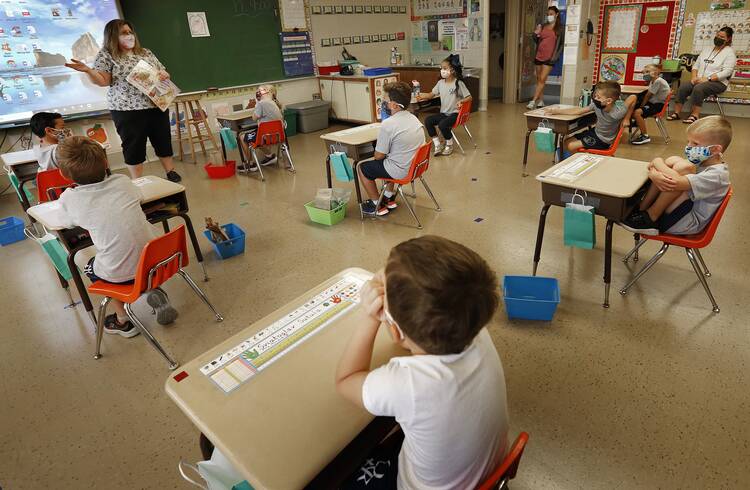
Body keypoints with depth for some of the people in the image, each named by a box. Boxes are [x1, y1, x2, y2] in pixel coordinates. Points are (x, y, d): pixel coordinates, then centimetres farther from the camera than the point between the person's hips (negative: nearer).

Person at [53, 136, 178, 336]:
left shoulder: (69, 199, -7)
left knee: (90, 268, 32)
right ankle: (153, 290, 14)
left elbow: (64, 223, 14)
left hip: (120, 274, -3)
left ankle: (123, 321, 28)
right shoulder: (122, 181, 1)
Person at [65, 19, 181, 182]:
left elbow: (163, 72, 18)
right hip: (127, 109, -4)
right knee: (133, 145, 2)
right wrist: (87, 70, -26)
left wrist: (163, 75, -5)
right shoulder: (106, 55, 0)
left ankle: (171, 172, 24)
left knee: (163, 140, 9)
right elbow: (102, 81, -8)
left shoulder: (145, 53, 13)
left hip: (157, 105, 4)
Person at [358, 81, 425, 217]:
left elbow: (378, 156, -14)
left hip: (401, 171, -8)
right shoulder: (414, 118, 2)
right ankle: (389, 197, 39)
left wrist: (377, 154, 9)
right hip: (415, 166, 8)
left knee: (362, 168, 12)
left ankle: (377, 205, 20)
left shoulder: (388, 124, -23)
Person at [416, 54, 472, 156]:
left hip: (455, 113, -6)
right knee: (428, 120, -15)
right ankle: (437, 144, -3)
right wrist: (421, 96, -11)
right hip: (444, 113, 6)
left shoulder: (458, 83, -10)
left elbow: (469, 97, -9)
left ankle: (449, 145, -1)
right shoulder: (440, 83, 6)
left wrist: (461, 101, -30)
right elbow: (432, 94, 8)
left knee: (442, 124, -31)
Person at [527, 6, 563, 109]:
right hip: (538, 56, 5)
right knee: (539, 79, 9)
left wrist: (555, 56, -11)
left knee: (542, 80, -11)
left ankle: (533, 101, -14)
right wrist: (536, 34, -2)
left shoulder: (560, 28, 0)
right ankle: (541, 101, 18)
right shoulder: (543, 26, 12)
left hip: (549, 58, -5)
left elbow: (561, 43, -2)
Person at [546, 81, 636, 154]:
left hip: (603, 140, -6)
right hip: (595, 131, 6)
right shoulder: (596, 105, -16)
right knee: (566, 143, 2)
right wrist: (557, 111, -10)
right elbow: (578, 110, -7)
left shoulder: (617, 113, -32)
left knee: (571, 146, -15)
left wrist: (626, 119, -15)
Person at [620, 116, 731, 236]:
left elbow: (675, 182, -34)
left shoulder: (716, 174, -18)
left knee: (684, 168, -27)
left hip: (689, 223, -8)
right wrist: (654, 174, -24)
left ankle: (650, 218, -17)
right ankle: (642, 208, -10)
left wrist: (657, 162, -19)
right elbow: (656, 162, -1)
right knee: (675, 161, -10)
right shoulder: (701, 160, 7)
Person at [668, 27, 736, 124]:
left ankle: (695, 115, -33)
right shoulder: (707, 50, 20)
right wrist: (694, 77, -4)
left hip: (718, 82, -5)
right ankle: (676, 113, -23)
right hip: (699, 80, 5)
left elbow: (727, 72, -12)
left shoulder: (730, 52, 1)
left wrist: (707, 79, -21)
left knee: (698, 88, -36)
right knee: (683, 87, -24)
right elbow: (696, 65, 17)